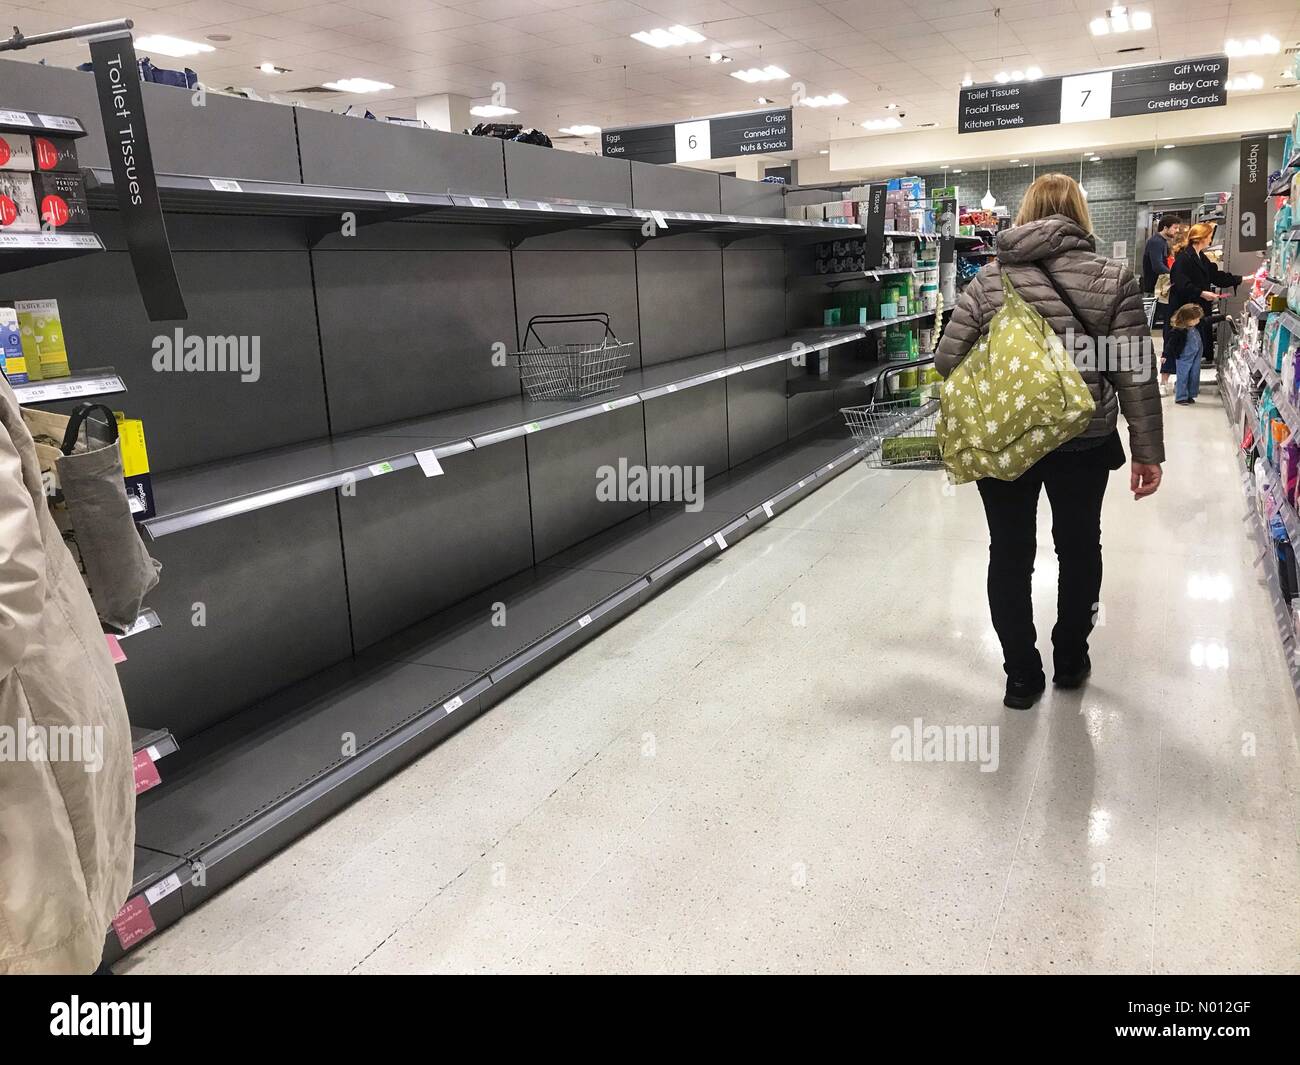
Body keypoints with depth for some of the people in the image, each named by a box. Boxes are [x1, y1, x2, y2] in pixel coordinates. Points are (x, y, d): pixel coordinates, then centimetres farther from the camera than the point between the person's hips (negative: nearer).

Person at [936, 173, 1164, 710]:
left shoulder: (990, 277, -4)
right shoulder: (1113, 279, -5)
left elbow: (947, 359, -5)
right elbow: (1136, 374, -7)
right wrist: (1148, 451, 0)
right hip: (1083, 442, 1)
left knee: (1010, 553, 11)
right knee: (1079, 547, 19)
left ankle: (1022, 676, 19)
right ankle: (1070, 660, 35)